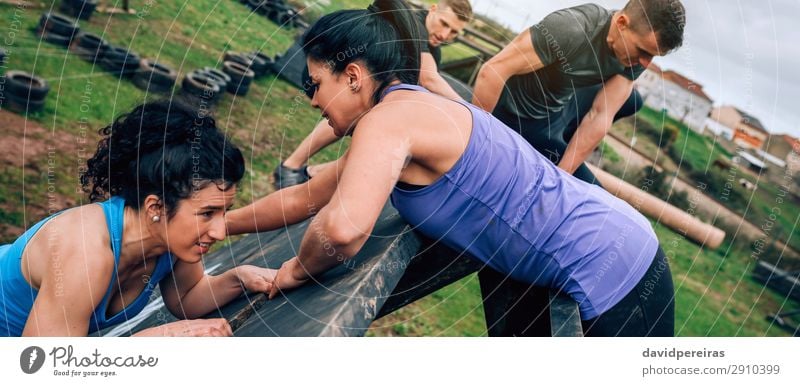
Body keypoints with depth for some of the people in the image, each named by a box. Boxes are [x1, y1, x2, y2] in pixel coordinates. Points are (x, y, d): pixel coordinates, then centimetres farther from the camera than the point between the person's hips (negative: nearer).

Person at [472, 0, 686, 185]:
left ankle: (558, 144, 17)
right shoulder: (571, 30, -37)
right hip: (518, 117, -7)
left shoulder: (637, 51, -15)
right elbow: (492, 72, -35)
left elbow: (601, 115, -16)